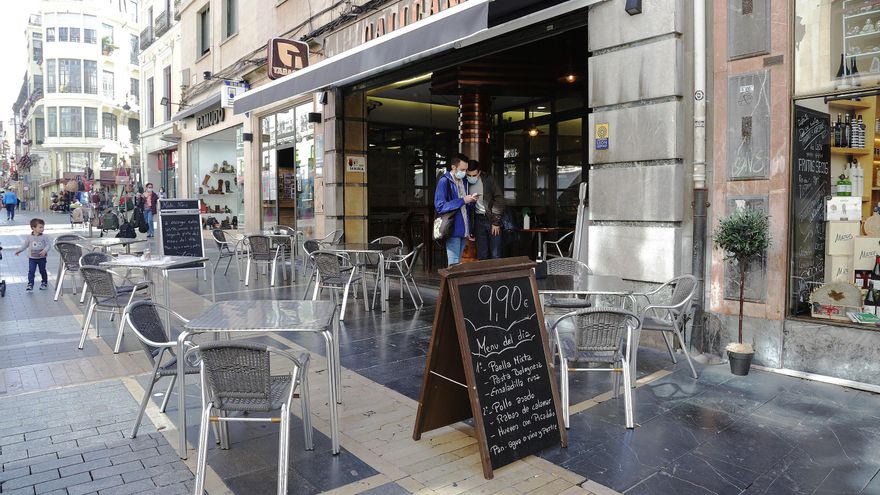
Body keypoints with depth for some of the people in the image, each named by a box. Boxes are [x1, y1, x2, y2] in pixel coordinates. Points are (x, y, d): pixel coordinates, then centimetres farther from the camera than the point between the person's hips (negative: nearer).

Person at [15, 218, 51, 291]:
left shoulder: (45, 237, -7)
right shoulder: (29, 237, -3)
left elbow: (48, 244, -10)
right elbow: (25, 245, 8)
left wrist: (45, 250, -25)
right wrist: (19, 250, 5)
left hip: (42, 258, -1)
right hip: (32, 258, 1)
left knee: (42, 271, 12)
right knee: (31, 271, -5)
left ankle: (45, 283, 28)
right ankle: (30, 285, -2)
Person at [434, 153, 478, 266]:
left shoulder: (463, 181, 15)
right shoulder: (444, 181, -10)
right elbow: (440, 206, -18)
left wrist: (471, 201, 0)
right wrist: (462, 200, -18)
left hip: (463, 229, 8)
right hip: (453, 230, -8)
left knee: (459, 263, 14)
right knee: (453, 264, -6)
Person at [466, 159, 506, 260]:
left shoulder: (488, 179, -6)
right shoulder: (466, 183, 0)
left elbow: (499, 199, -6)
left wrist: (496, 222, -9)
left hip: (492, 218, -2)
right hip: (478, 219, 2)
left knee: (495, 255, -1)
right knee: (481, 255, 5)